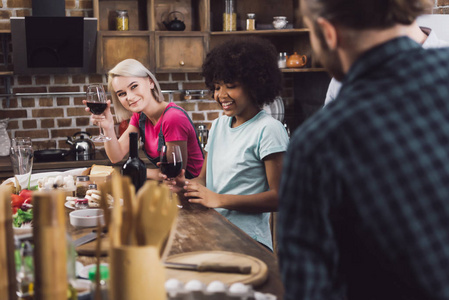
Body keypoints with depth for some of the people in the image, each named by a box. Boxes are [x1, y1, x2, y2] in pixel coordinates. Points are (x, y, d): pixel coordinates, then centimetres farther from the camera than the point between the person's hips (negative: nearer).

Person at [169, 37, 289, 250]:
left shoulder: (268, 129, -7)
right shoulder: (218, 125, 17)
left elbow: (278, 197, -12)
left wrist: (219, 200, -16)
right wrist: (182, 184, -5)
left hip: (247, 241, -6)